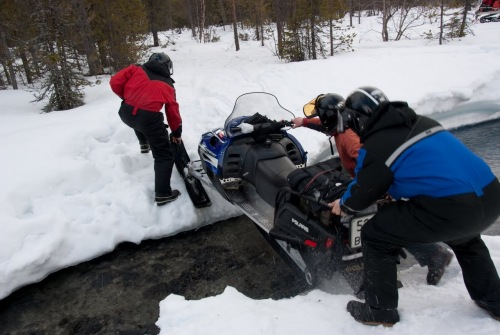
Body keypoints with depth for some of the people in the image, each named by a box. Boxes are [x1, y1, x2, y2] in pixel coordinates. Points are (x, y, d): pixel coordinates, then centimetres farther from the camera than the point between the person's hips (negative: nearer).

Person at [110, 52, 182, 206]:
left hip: (125, 114, 4)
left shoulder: (136, 69, 14)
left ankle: (144, 144, 57)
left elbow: (115, 82, 5)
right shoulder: (167, 85, 14)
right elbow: (173, 112, 18)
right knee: (164, 155, 5)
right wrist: (177, 133, 31)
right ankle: (163, 194, 1)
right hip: (149, 118, -3)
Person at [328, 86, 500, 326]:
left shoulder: (375, 145, -4)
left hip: (449, 210, -8)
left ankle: (380, 311, 19)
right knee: (465, 238, 40)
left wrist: (344, 205, 28)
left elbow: (362, 194, 6)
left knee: (375, 236, 7)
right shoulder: (423, 123, 18)